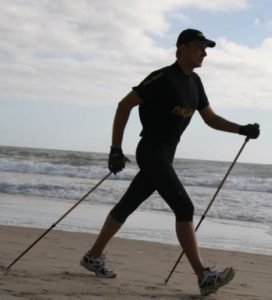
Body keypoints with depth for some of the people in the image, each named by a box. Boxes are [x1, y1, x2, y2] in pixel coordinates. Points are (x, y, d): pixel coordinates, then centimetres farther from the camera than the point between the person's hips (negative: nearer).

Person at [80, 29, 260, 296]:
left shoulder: (194, 82, 12)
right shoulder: (163, 78, -15)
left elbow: (211, 119, 18)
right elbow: (124, 105, -12)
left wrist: (242, 129, 3)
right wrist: (116, 149, -14)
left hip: (166, 155, 9)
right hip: (151, 151, -9)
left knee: (127, 206, 16)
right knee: (184, 208, -17)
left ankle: (93, 257, 29)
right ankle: (204, 278, -20)